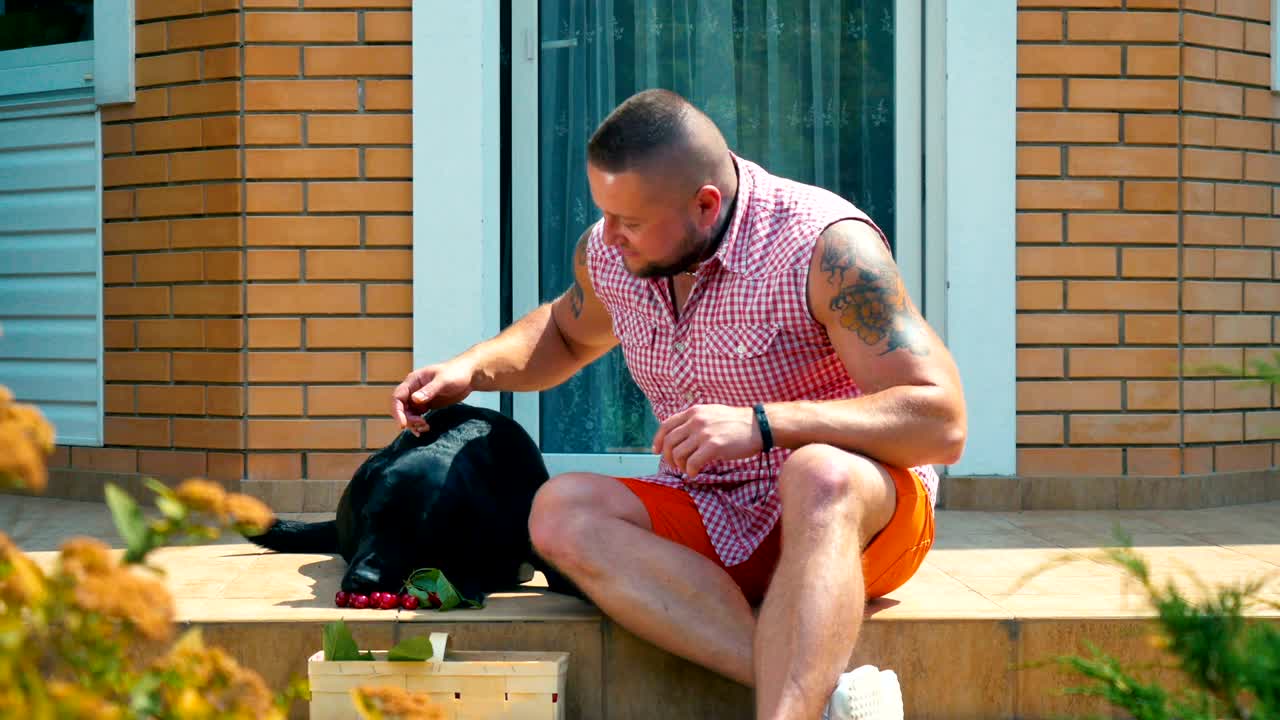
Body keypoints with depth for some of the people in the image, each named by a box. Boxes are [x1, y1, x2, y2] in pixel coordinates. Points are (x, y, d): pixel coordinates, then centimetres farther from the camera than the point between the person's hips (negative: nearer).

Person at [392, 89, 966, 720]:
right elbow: (566, 332, 28)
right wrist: (472, 368, 7)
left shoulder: (827, 248, -18)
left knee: (820, 475, -39)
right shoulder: (608, 253, 2)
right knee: (562, 509, -25)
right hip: (709, 521, 6)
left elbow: (941, 424, -23)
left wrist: (761, 425, -32)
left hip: (834, 522, -5)